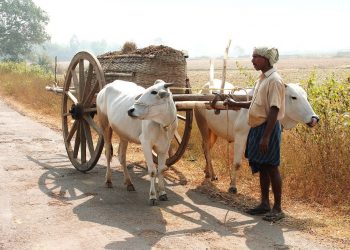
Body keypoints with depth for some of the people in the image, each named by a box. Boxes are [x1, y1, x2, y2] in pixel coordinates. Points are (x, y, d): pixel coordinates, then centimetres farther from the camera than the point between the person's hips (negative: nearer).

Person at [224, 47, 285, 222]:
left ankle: (277, 209, 8)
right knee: (261, 167, 14)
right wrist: (236, 104, 20)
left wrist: (266, 137, -24)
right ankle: (264, 204, 25)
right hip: (257, 127, 9)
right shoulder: (262, 79, 12)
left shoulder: (274, 80, -16)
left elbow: (274, 110, -21)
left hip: (268, 128, -9)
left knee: (271, 167, -2)